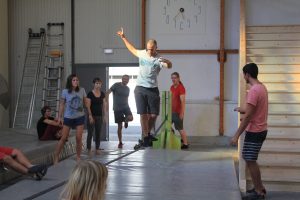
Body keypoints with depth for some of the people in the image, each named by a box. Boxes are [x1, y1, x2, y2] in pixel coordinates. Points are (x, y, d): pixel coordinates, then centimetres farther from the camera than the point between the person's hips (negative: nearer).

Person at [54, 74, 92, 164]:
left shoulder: (82, 90, -2)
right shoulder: (65, 91, -6)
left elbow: (86, 103, 7)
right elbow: (62, 104, 0)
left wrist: (90, 114, 6)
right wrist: (59, 117, -3)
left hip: (80, 117, 2)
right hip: (68, 117, -1)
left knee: (79, 138, 1)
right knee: (63, 138, 0)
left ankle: (78, 157, 15)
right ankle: (56, 157, 8)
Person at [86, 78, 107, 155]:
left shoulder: (102, 94, 6)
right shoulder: (90, 94, -7)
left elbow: (104, 105, 10)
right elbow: (88, 106, -10)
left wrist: (104, 115, 6)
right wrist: (90, 116, -16)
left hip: (99, 116, 4)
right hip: (92, 116, -4)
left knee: (98, 133, 8)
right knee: (90, 133, -1)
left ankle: (97, 149, 15)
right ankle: (89, 149, 5)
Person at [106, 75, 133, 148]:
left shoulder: (127, 88, 10)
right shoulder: (116, 85, -6)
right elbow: (107, 93, -12)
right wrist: (106, 102, -20)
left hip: (125, 106, 3)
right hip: (117, 108, -3)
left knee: (130, 118, -27)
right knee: (119, 126, 0)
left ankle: (125, 120, 11)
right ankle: (120, 142, 14)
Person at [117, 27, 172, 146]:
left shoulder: (158, 59, -9)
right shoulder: (142, 54, 5)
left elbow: (169, 65, -30)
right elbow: (133, 49, 27)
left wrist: (167, 62, -53)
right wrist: (123, 37, 29)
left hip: (153, 89, -2)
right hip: (140, 88, 2)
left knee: (153, 114, 1)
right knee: (143, 114, -1)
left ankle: (148, 133, 25)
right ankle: (146, 137, 7)